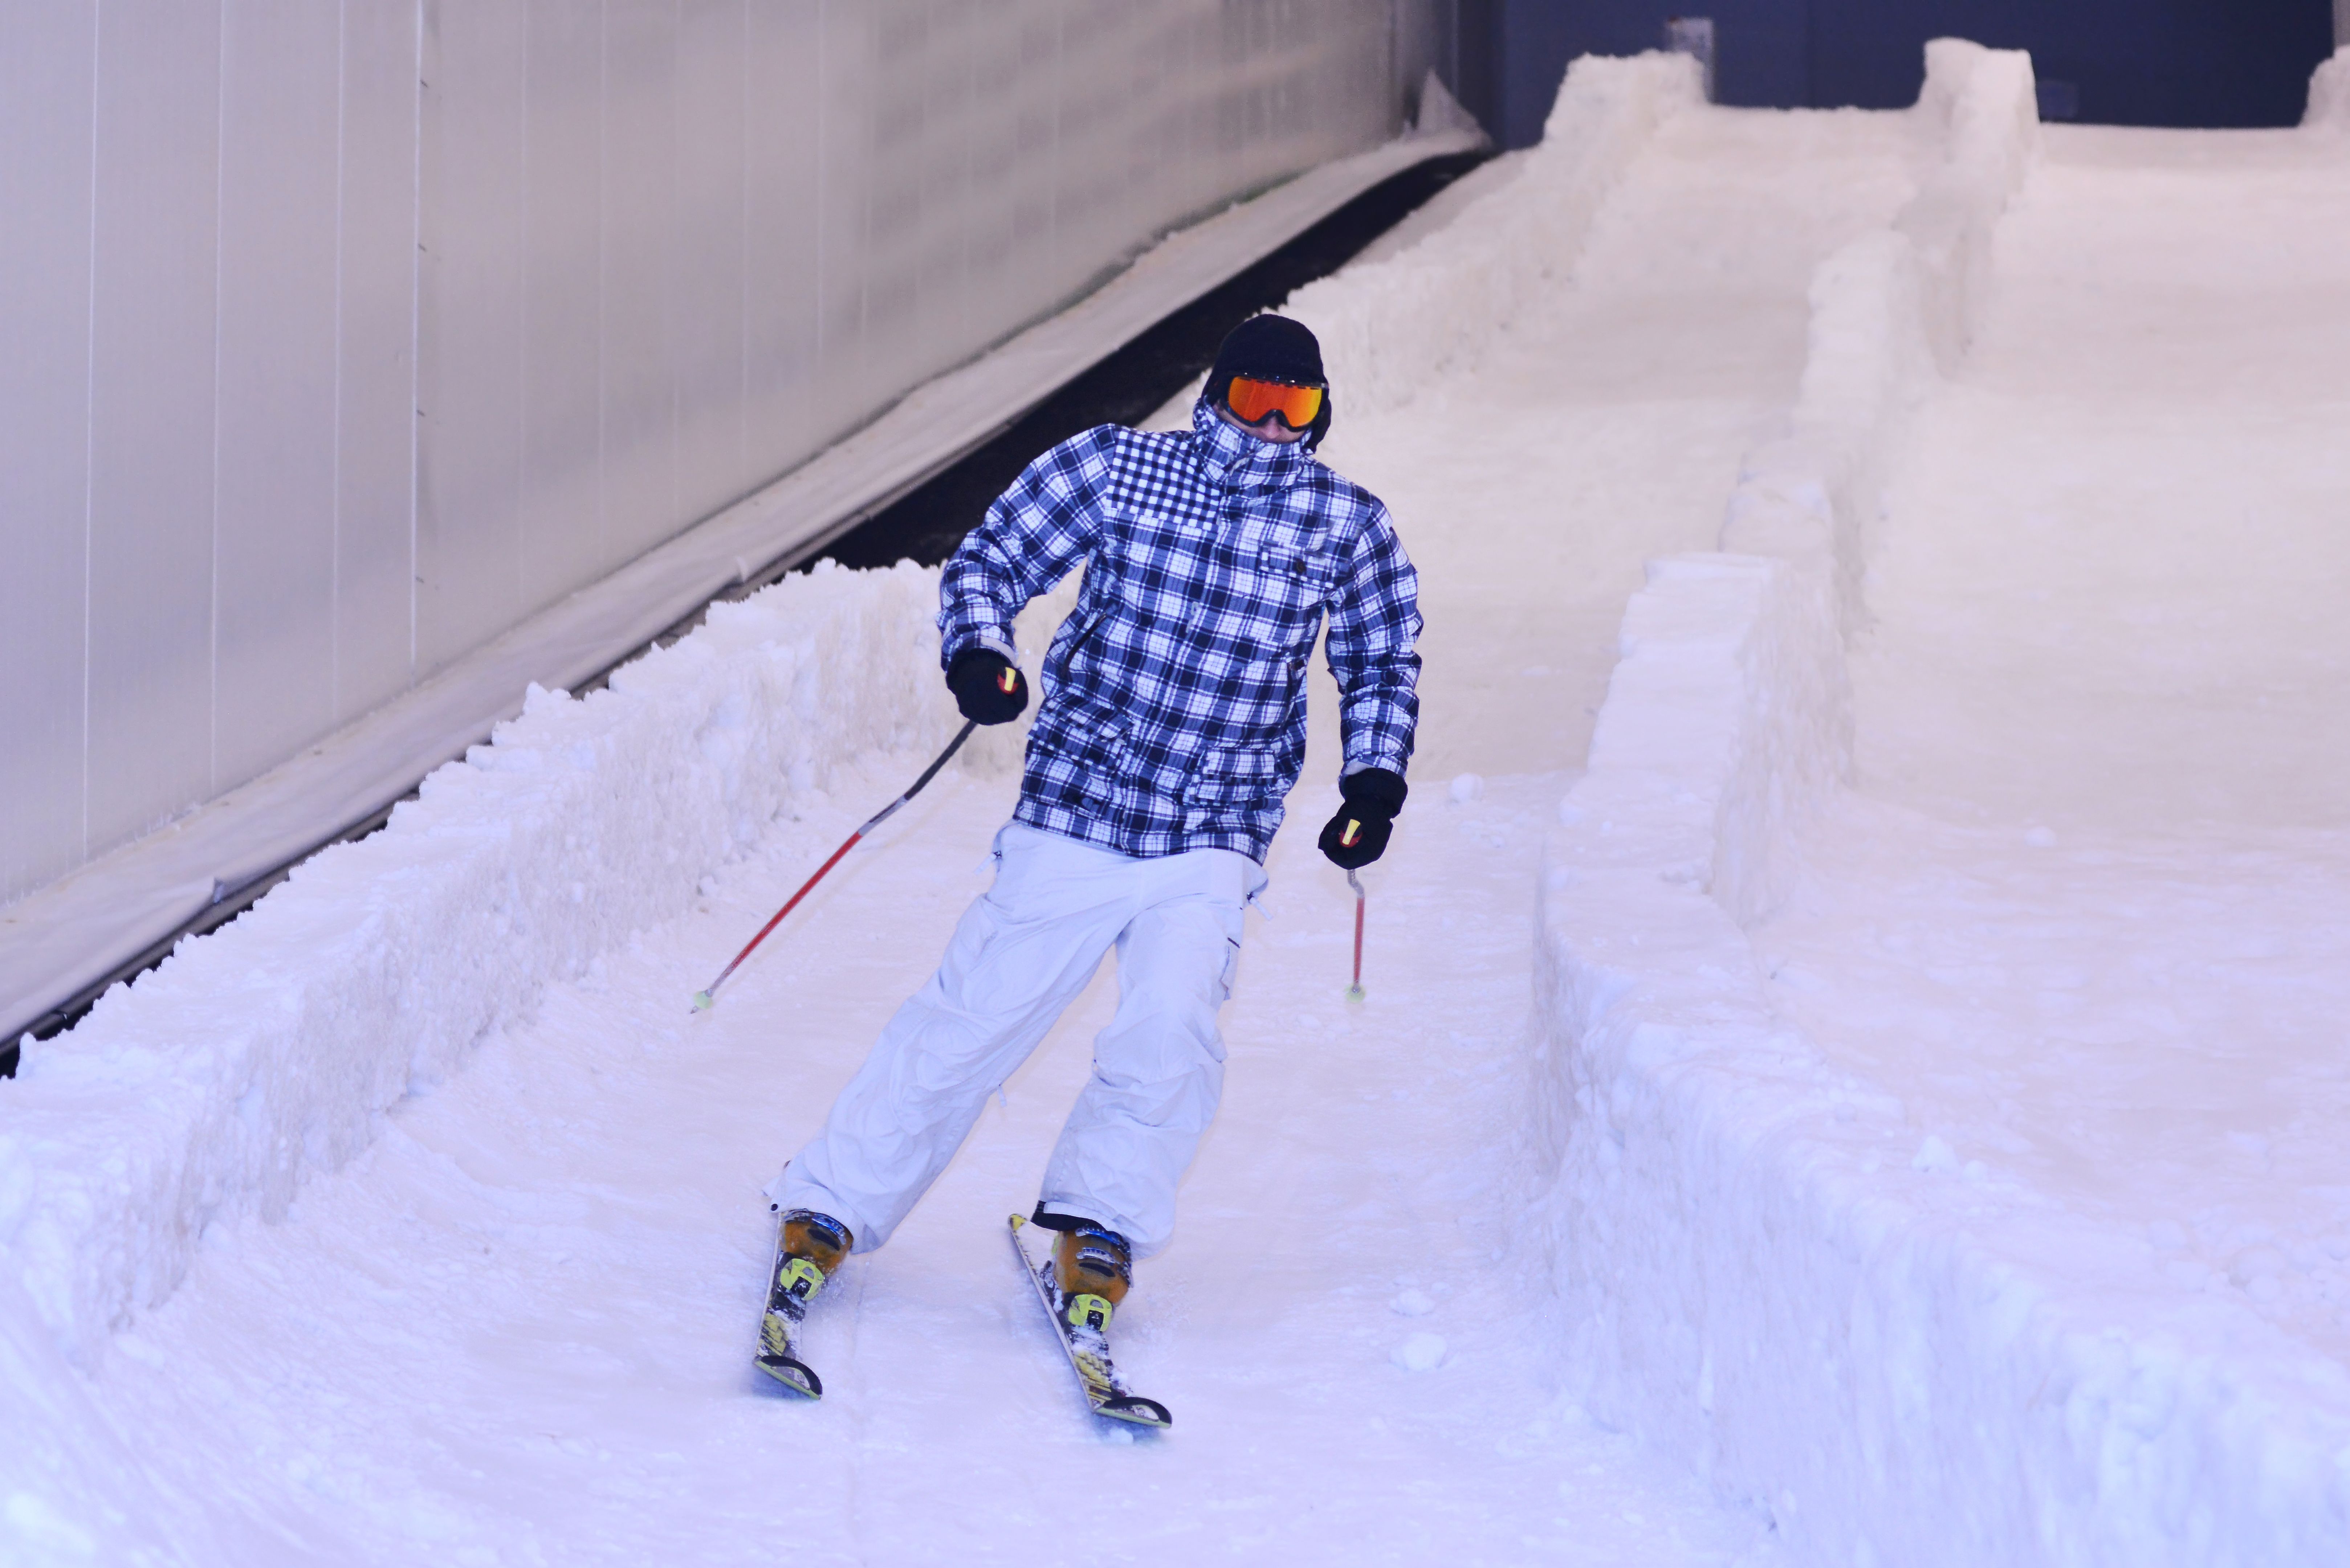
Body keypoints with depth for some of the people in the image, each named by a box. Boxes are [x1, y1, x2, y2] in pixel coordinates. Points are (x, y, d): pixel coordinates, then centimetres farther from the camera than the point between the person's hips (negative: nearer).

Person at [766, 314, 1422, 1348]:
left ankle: (1100, 1234, -2)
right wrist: (976, 651, -15)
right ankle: (830, 1211, 15)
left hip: (1211, 845, 1)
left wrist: (1375, 779, 3)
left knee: (1170, 1030, -21)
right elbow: (992, 560, 4)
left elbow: (1381, 669, 17)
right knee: (970, 1022, 0)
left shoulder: (1348, 527, 3)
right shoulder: (1114, 468, -1)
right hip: (1070, 816, 0)